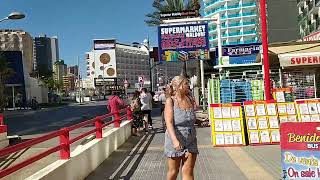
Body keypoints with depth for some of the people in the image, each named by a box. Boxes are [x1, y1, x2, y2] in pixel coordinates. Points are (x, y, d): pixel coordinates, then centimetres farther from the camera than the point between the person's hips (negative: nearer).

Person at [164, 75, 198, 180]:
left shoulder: (190, 100, 4)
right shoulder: (170, 101, -11)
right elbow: (169, 122, -23)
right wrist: (174, 140, -33)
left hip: (190, 142, 4)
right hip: (175, 143, -4)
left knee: (188, 171, 2)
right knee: (173, 171, 11)